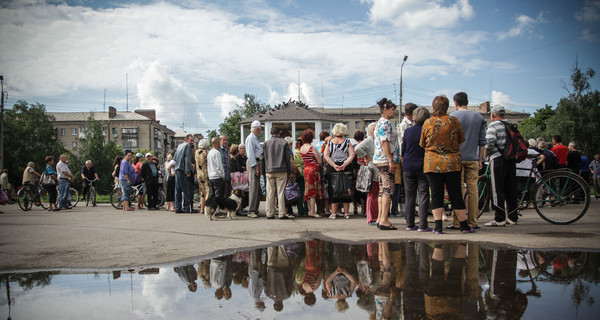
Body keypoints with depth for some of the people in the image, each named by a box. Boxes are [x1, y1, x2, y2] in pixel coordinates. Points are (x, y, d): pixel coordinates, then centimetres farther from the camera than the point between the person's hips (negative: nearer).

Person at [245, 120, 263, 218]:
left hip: (256, 163, 10)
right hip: (252, 163, -10)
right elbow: (251, 153, -16)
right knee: (253, 188, -12)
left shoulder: (255, 138, 21)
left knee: (258, 188, 9)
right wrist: (256, 166, -18)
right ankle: (251, 211, -11)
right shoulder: (250, 138, -10)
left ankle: (255, 210, 14)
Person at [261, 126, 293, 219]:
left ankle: (270, 214, 4)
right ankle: (282, 214, -3)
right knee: (281, 192, -1)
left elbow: (262, 158, 7)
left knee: (270, 193, 4)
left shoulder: (266, 143, 6)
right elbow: (288, 158, 2)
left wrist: (263, 169, 14)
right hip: (281, 171, -2)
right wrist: (289, 171, 7)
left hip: (269, 171, 2)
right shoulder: (284, 143, 1)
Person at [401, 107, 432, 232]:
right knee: (423, 195, 1)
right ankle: (422, 225, -3)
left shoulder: (408, 131, 0)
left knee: (410, 196, 9)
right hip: (423, 167, -2)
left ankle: (410, 224, 11)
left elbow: (402, 150, 5)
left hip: (408, 167, 2)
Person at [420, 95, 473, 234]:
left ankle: (438, 226, -2)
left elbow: (422, 144, 9)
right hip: (452, 162, 0)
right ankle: (464, 225, 13)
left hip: (432, 163, 0)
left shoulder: (427, 123, -1)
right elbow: (461, 140, 10)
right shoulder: (453, 121, -1)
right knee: (456, 195, 7)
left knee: (436, 195, 3)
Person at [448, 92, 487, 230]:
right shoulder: (479, 117, 8)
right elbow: (482, 141, 9)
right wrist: (480, 160, 16)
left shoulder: (452, 117, -3)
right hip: (473, 159, 3)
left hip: (457, 158, -3)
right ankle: (472, 222, 8)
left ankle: (457, 222, 0)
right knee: (473, 191, 5)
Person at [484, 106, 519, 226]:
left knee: (498, 189, -4)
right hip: (511, 159, 6)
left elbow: (490, 141, -18)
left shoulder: (493, 125, -5)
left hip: (498, 158, -6)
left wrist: (486, 152, -2)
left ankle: (499, 219, -6)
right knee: (511, 189, 12)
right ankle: (512, 217, 17)